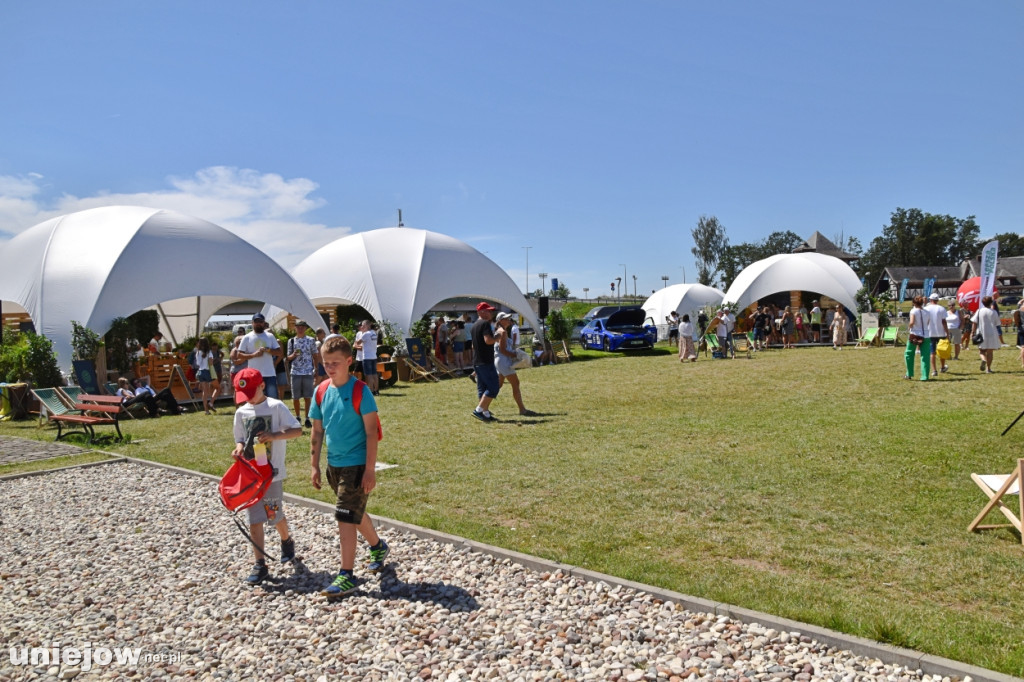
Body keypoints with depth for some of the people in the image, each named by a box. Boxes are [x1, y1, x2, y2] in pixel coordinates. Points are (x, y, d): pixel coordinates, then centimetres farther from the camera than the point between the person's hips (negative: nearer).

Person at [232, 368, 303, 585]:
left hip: (272, 472, -3)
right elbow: (240, 439, 14)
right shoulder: (241, 412, 6)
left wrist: (274, 435, -25)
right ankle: (260, 565, 8)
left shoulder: (276, 407, -8)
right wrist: (239, 448, -8)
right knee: (254, 520, 1)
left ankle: (286, 541, 39)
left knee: (275, 516, 8)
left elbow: (297, 430, -11)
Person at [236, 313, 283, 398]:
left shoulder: (270, 336, 7)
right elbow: (239, 355, 0)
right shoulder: (247, 338, 3)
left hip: (270, 374, 1)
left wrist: (268, 350, -13)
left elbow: (280, 353, 4)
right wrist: (253, 354, -14)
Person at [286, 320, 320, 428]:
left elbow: (315, 356, 7)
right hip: (295, 373, 1)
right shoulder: (291, 341, 5)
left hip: (308, 373, -1)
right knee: (295, 397, 7)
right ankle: (298, 417, 22)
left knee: (308, 397, 1)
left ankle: (307, 418, 8)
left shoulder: (311, 341, 3)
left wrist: (316, 369, 1)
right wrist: (294, 355, -13)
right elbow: (289, 358, 8)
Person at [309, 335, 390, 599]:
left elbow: (371, 433, -15)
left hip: (356, 464, -7)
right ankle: (378, 546, 44)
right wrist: (314, 465, 9)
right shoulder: (321, 392, 2)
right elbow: (317, 431, 10)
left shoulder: (360, 391, -15)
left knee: (345, 518, -8)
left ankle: (346, 576, 3)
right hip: (334, 465, 7)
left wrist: (370, 470, -17)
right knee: (355, 512, 21)